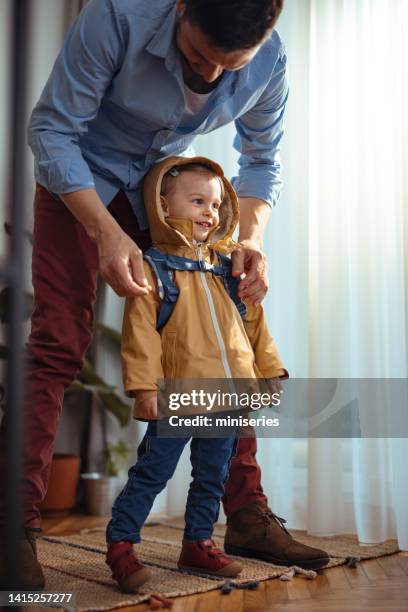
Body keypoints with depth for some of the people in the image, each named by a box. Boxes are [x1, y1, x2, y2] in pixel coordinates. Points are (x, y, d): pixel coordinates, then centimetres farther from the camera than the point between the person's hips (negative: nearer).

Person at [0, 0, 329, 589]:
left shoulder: (270, 62, -16)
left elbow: (262, 160, 1)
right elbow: (51, 129, -23)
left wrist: (252, 238, -17)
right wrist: (106, 232, -33)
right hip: (80, 179, -3)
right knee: (57, 345, -13)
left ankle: (248, 514, 9)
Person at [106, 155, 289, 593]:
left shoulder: (227, 267, 13)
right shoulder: (153, 267, -5)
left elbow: (254, 322, 17)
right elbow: (140, 329, -11)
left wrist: (269, 370, 14)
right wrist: (144, 386, -18)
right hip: (177, 397, -6)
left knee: (212, 477, 15)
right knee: (151, 474, 0)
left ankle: (198, 543, 30)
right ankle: (120, 544, 13)